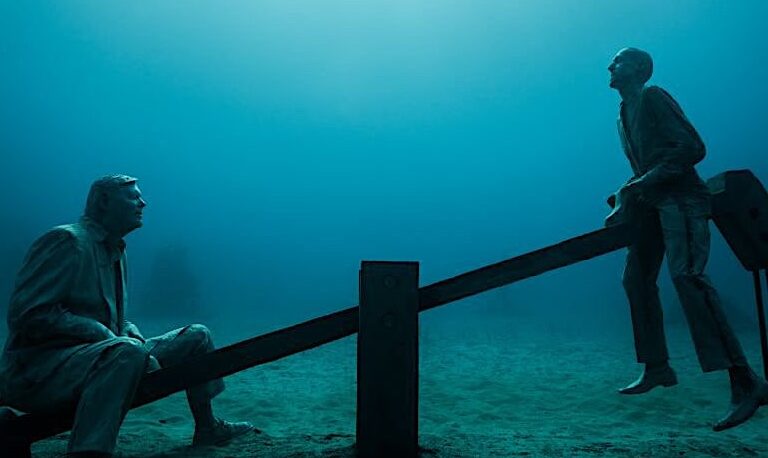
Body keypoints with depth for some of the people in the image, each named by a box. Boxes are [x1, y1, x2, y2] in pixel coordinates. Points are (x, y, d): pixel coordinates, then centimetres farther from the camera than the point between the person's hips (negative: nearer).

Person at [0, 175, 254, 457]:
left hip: (92, 353, 9)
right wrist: (104, 334, -19)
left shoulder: (116, 252, 16)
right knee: (128, 352, -40)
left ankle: (207, 428, 17)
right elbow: (27, 316, -20)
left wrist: (134, 336, 0)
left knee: (196, 337, 8)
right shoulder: (68, 241, -12)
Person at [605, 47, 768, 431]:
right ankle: (657, 369, 19)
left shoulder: (653, 97, -6)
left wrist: (645, 183, -21)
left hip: (680, 198, -9)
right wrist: (623, 200, 12)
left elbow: (692, 147, -16)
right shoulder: (624, 115, 20)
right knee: (636, 278, 8)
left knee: (685, 273, -25)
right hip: (652, 203, 9)